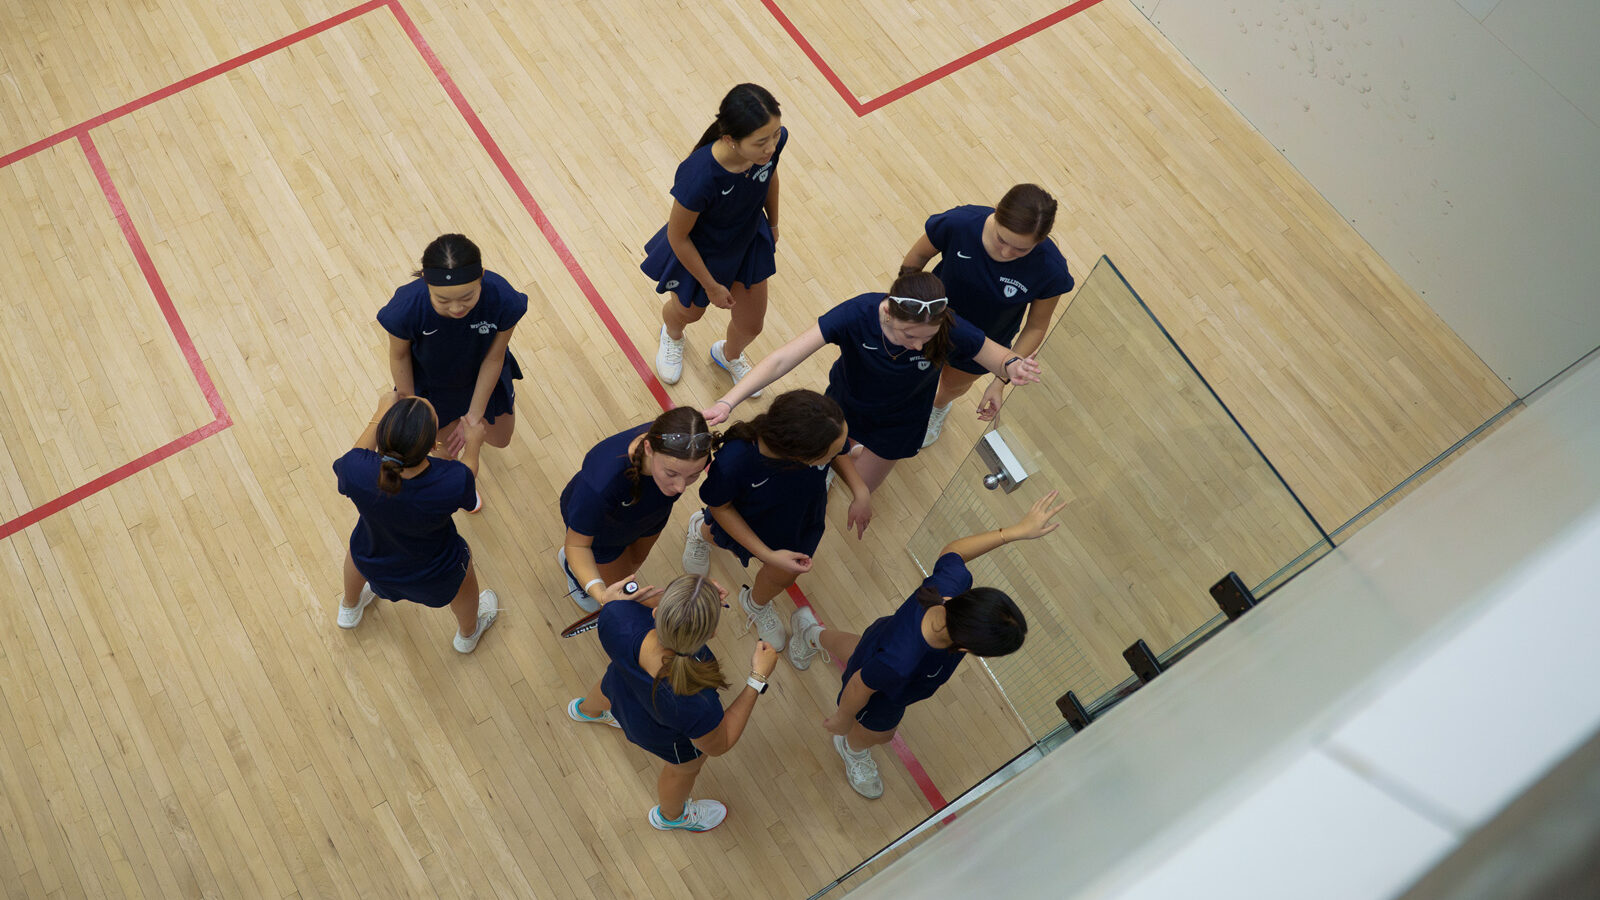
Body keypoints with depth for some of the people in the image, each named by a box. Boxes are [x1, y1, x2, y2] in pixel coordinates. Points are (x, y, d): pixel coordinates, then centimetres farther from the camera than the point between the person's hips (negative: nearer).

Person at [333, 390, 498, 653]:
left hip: (372, 565, 2)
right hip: (434, 576, -1)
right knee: (463, 572, 35)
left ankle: (349, 609, 70)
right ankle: (468, 633, 66)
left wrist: (380, 414, 1)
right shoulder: (453, 483, -41)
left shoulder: (357, 472, -37)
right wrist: (473, 444, 3)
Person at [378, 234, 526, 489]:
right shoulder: (405, 309, -41)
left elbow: (493, 358, -22)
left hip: (482, 375, 2)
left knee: (499, 439, 26)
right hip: (432, 385, -1)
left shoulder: (504, 300, -41)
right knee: (448, 446, 22)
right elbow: (399, 356, -17)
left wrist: (474, 416, -17)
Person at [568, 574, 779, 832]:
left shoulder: (617, 618, -43)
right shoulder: (696, 708, -47)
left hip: (619, 685, 4)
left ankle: (585, 710, 79)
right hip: (666, 736, -4)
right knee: (685, 769, 33)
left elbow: (611, 598, -16)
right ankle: (671, 816, 67)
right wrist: (758, 679, -25)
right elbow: (719, 745, -23)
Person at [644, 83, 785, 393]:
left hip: (750, 242, 4)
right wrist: (711, 286, -13)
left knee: (751, 325, 23)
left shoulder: (774, 139, -30)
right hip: (698, 253, -4)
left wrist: (773, 224, 14)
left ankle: (729, 355, 63)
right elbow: (677, 237, -26)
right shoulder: (699, 179, -45)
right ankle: (671, 334, 70)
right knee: (689, 312, 29)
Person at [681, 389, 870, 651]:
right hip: (746, 523, -3)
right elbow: (719, 507, -25)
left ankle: (756, 604, 65)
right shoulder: (733, 462, -48)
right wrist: (767, 555, -27)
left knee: (783, 576, 29)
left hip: (801, 520, 3)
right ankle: (702, 530, 69)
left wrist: (860, 492, -25)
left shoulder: (826, 430, -39)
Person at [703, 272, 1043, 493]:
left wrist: (1012, 366, -44)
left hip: (897, 425, 1)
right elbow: (783, 359, -40)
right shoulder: (856, 314, -40)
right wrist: (727, 402, -48)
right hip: (844, 405, 0)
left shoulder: (951, 332, -37)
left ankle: (865, 454, 57)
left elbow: (1000, 358, -18)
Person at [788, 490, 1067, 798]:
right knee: (877, 733, 32)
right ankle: (853, 749, 69)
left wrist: (1019, 530, -18)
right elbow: (860, 685, -32)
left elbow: (952, 551, -17)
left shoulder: (953, 582, -42)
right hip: (882, 699, -5)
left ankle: (813, 634, 75)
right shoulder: (899, 664, -53)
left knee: (855, 647, 42)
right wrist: (843, 717, -10)